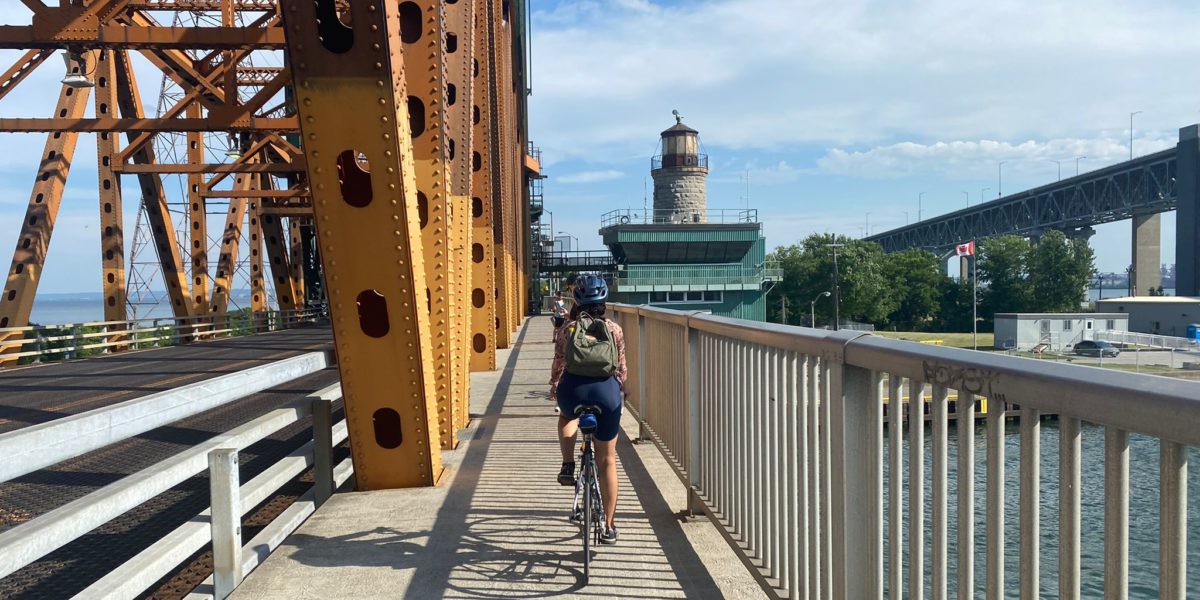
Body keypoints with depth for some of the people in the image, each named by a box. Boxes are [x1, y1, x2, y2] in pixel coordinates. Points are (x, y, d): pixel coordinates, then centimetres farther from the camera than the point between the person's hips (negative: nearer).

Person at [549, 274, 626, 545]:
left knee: (567, 415, 39)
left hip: (573, 390, 0)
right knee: (607, 461, 14)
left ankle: (568, 467, 18)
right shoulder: (614, 329, 11)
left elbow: (558, 364, 13)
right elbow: (621, 367, 14)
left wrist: (553, 389, 30)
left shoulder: (568, 329, 10)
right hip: (606, 391, 0)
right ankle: (609, 527, 18)